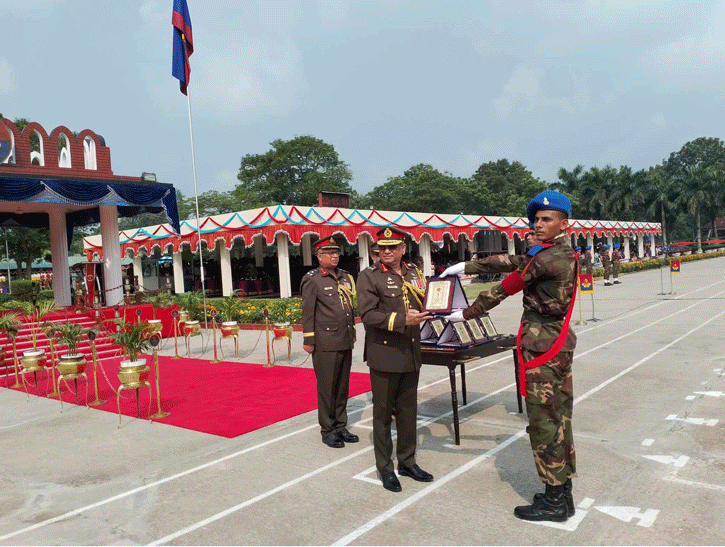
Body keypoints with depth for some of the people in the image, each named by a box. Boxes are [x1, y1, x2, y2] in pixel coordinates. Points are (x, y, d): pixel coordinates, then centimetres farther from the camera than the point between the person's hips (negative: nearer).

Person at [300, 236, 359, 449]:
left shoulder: (345, 277, 14)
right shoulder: (312, 280, -5)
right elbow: (308, 312, -7)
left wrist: (352, 332, 19)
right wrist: (308, 340, -9)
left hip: (345, 342, 6)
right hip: (326, 344, -6)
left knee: (343, 387, 12)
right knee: (327, 388, 2)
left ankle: (340, 427, 24)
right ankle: (328, 431, 13)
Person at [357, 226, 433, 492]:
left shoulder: (414, 274, 9)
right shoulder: (369, 276, -7)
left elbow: (424, 305, 17)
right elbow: (368, 314, -17)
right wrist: (403, 320, -25)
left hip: (411, 353, 5)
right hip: (384, 354, -5)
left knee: (408, 411, 16)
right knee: (383, 413, 7)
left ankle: (407, 462, 32)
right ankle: (385, 468, 22)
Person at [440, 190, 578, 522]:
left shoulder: (548, 258, -18)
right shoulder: (561, 253, 12)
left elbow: (506, 287, -12)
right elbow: (510, 261, 14)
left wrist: (466, 314, -2)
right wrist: (467, 267, 15)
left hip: (541, 345, -10)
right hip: (558, 341, 10)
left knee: (544, 422, -1)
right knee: (558, 418, 15)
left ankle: (554, 502, 11)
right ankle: (563, 492, 26)